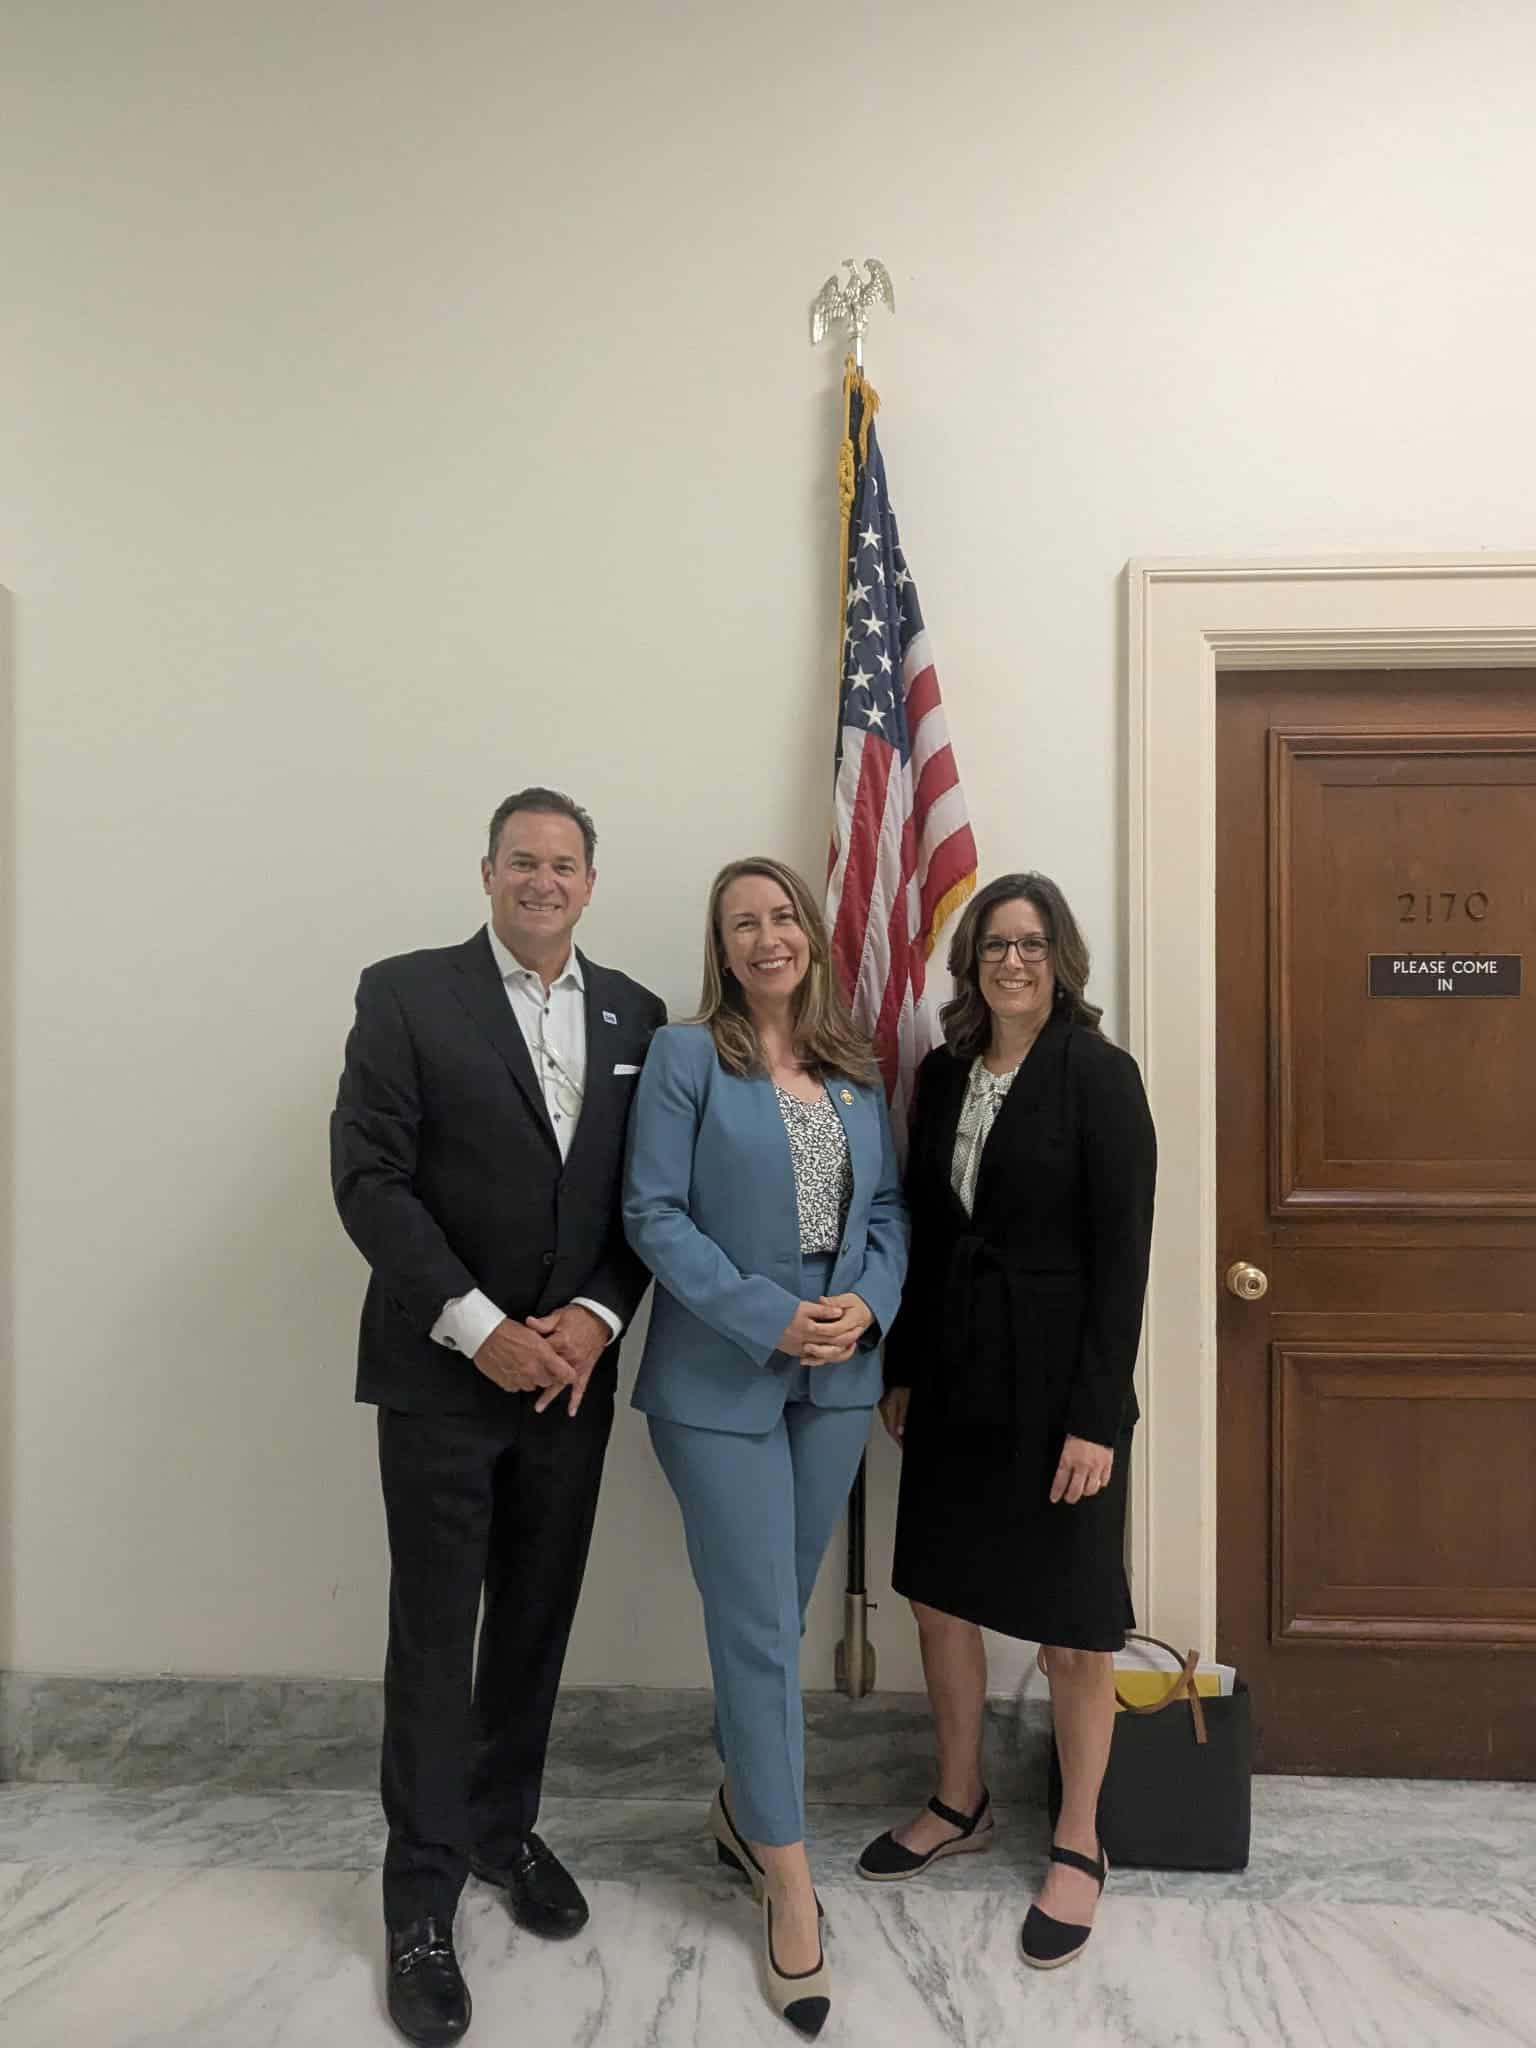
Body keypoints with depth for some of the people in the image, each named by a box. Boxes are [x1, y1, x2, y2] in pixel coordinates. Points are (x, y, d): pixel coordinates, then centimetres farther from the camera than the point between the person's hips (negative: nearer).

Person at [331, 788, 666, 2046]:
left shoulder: (634, 1016, 6)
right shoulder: (407, 995, -5)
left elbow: (648, 1193, 6)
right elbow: (369, 1176, -10)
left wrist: (598, 1316, -8)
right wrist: (478, 1328, -15)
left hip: (572, 1367, 4)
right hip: (443, 1369, -3)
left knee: (539, 1618, 16)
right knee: (436, 1633, 7)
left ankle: (504, 1825, 38)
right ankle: (424, 1893, 25)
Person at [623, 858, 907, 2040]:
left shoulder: (858, 1071, 9)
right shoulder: (686, 1057, -6)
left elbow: (890, 1208, 9)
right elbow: (655, 1213, -11)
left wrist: (862, 1307, -10)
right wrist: (773, 1319, -17)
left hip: (840, 1374, 5)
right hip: (723, 1377, -5)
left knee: (782, 1613, 17)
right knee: (759, 1626, 1)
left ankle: (744, 1806, 41)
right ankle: (789, 1879, 20)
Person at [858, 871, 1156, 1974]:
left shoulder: (1098, 1074, -11)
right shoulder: (945, 1072, 5)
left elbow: (1121, 1253, -14)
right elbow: (924, 1229, 9)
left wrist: (1096, 1415, -16)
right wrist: (903, 1368, 9)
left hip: (1057, 1379, -5)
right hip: (953, 1373, 6)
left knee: (1071, 1616, 9)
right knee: (939, 1589, 15)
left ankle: (1079, 1843, 32)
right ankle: (960, 1804, 39)